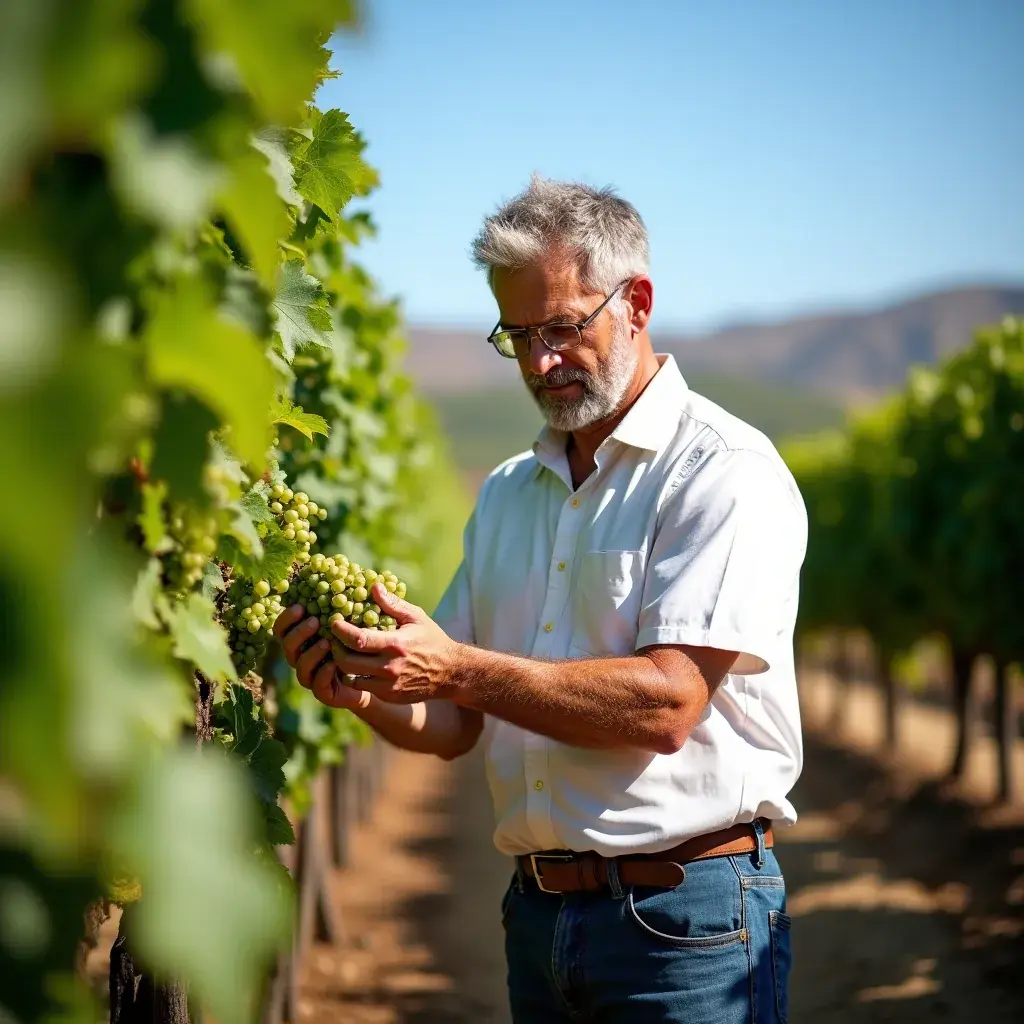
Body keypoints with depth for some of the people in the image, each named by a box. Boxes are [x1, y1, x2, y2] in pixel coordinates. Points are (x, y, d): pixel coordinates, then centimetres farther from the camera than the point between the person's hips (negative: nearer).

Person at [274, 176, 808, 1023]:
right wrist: (367, 693, -8)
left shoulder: (726, 474, -8)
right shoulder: (507, 494, 13)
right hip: (539, 913, 6)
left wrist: (459, 668, -21)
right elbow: (454, 724, 13)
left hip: (684, 919, -6)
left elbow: (667, 704, -19)